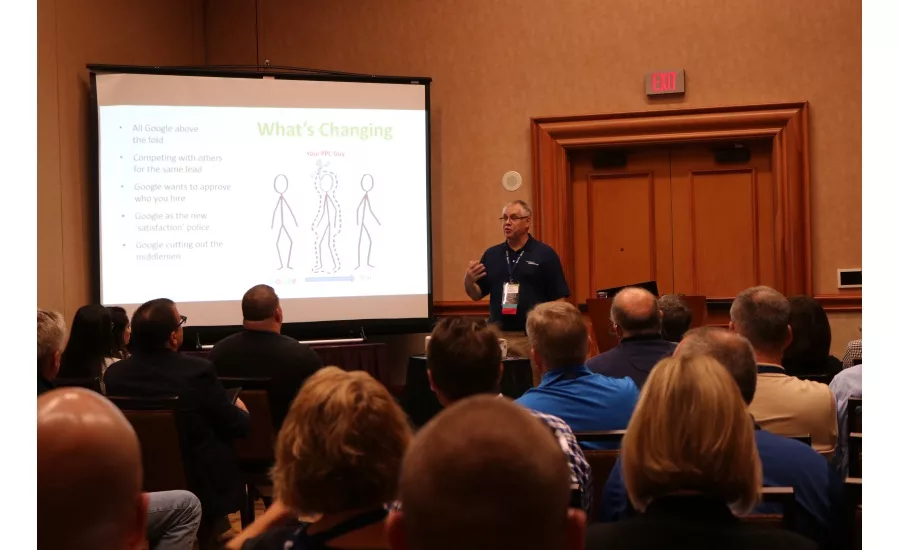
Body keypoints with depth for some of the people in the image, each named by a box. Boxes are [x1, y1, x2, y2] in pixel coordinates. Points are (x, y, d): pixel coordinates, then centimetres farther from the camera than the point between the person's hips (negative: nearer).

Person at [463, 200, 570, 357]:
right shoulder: (491, 254, 10)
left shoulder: (545, 254, -1)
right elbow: (477, 295, 14)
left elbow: (558, 300, -2)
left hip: (532, 337, -3)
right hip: (497, 336, 3)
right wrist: (468, 282, -8)